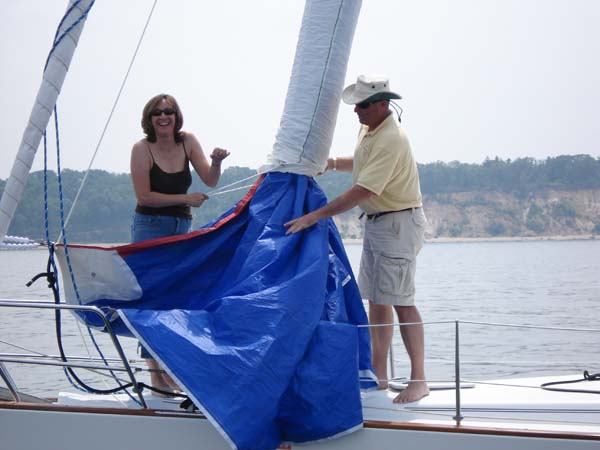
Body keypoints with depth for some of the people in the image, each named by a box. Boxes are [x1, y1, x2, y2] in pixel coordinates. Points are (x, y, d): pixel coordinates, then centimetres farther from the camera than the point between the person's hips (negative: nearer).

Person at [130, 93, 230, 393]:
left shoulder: (187, 142, 2)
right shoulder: (142, 149, -10)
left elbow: (210, 181, -2)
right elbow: (144, 196, -13)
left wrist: (216, 162, -23)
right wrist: (186, 198, -15)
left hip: (182, 228, 5)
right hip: (150, 226, -5)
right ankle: (156, 372, -5)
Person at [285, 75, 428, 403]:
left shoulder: (390, 140, -25)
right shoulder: (369, 128, 6)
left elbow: (362, 192, -30)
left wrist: (314, 217, -30)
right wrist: (334, 163, 7)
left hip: (399, 222, -10)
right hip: (375, 221, 10)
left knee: (401, 302, -10)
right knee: (376, 300, 10)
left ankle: (418, 380, -4)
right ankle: (379, 375, 16)